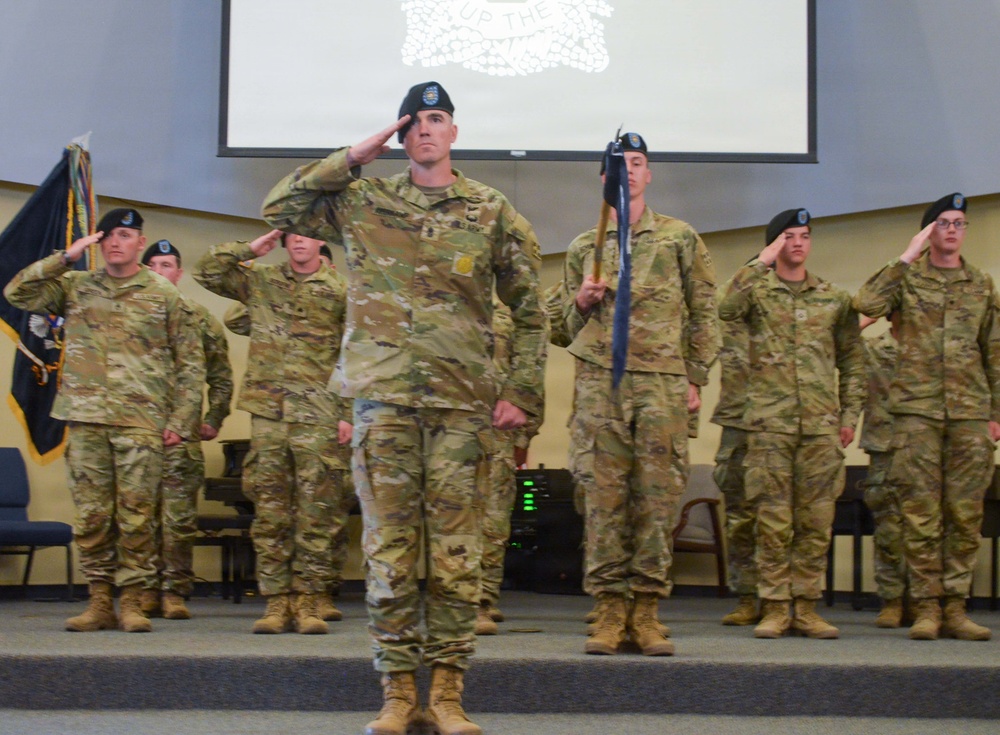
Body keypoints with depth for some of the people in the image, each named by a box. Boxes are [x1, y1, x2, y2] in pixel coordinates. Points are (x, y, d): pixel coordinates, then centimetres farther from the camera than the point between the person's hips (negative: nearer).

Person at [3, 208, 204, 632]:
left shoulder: (165, 297, 6)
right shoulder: (75, 287, 12)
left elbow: (191, 363, 6)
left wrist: (181, 420, -3)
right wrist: (66, 258, -2)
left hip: (141, 422, -2)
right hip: (85, 420, 2)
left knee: (136, 516, -3)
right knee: (91, 515, 3)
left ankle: (132, 603, 4)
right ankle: (99, 603, 11)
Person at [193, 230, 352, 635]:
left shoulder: (340, 291, 4)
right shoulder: (259, 281, 12)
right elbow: (206, 271, 13)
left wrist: (348, 413, -6)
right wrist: (250, 249, 6)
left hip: (320, 416, -2)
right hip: (268, 412, 2)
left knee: (317, 514, -1)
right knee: (270, 512, 3)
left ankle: (307, 602, 6)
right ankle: (276, 602, 8)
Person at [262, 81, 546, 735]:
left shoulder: (492, 211, 8)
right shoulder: (363, 202, 10)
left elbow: (530, 309, 10)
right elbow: (279, 207, 9)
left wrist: (522, 392, 2)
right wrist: (351, 160, 4)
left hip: (462, 401, 0)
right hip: (383, 396, 1)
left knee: (456, 549, 0)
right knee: (389, 546, 1)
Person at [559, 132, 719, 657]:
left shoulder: (681, 238, 11)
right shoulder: (584, 247, 16)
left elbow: (704, 313, 10)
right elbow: (568, 323, 21)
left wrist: (695, 378, 3)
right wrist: (581, 302, -1)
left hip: (662, 382, -1)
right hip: (599, 381, 1)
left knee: (658, 496, -1)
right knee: (604, 497, -3)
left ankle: (646, 610, 5)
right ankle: (609, 609, 2)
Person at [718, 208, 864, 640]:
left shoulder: (834, 298, 13)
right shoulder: (758, 290, 5)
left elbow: (852, 361, 16)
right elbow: (726, 310, -18)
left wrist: (850, 415, 8)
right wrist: (761, 263, -16)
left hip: (822, 425, 3)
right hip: (770, 422, -2)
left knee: (816, 519, 4)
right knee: (773, 519, -1)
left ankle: (806, 607, 11)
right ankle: (775, 607, 6)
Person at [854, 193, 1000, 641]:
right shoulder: (907, 278, 6)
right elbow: (866, 304, -15)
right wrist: (907, 258, -11)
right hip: (917, 409, -3)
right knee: (921, 512, -4)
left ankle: (955, 608, 7)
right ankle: (926, 608, 2)